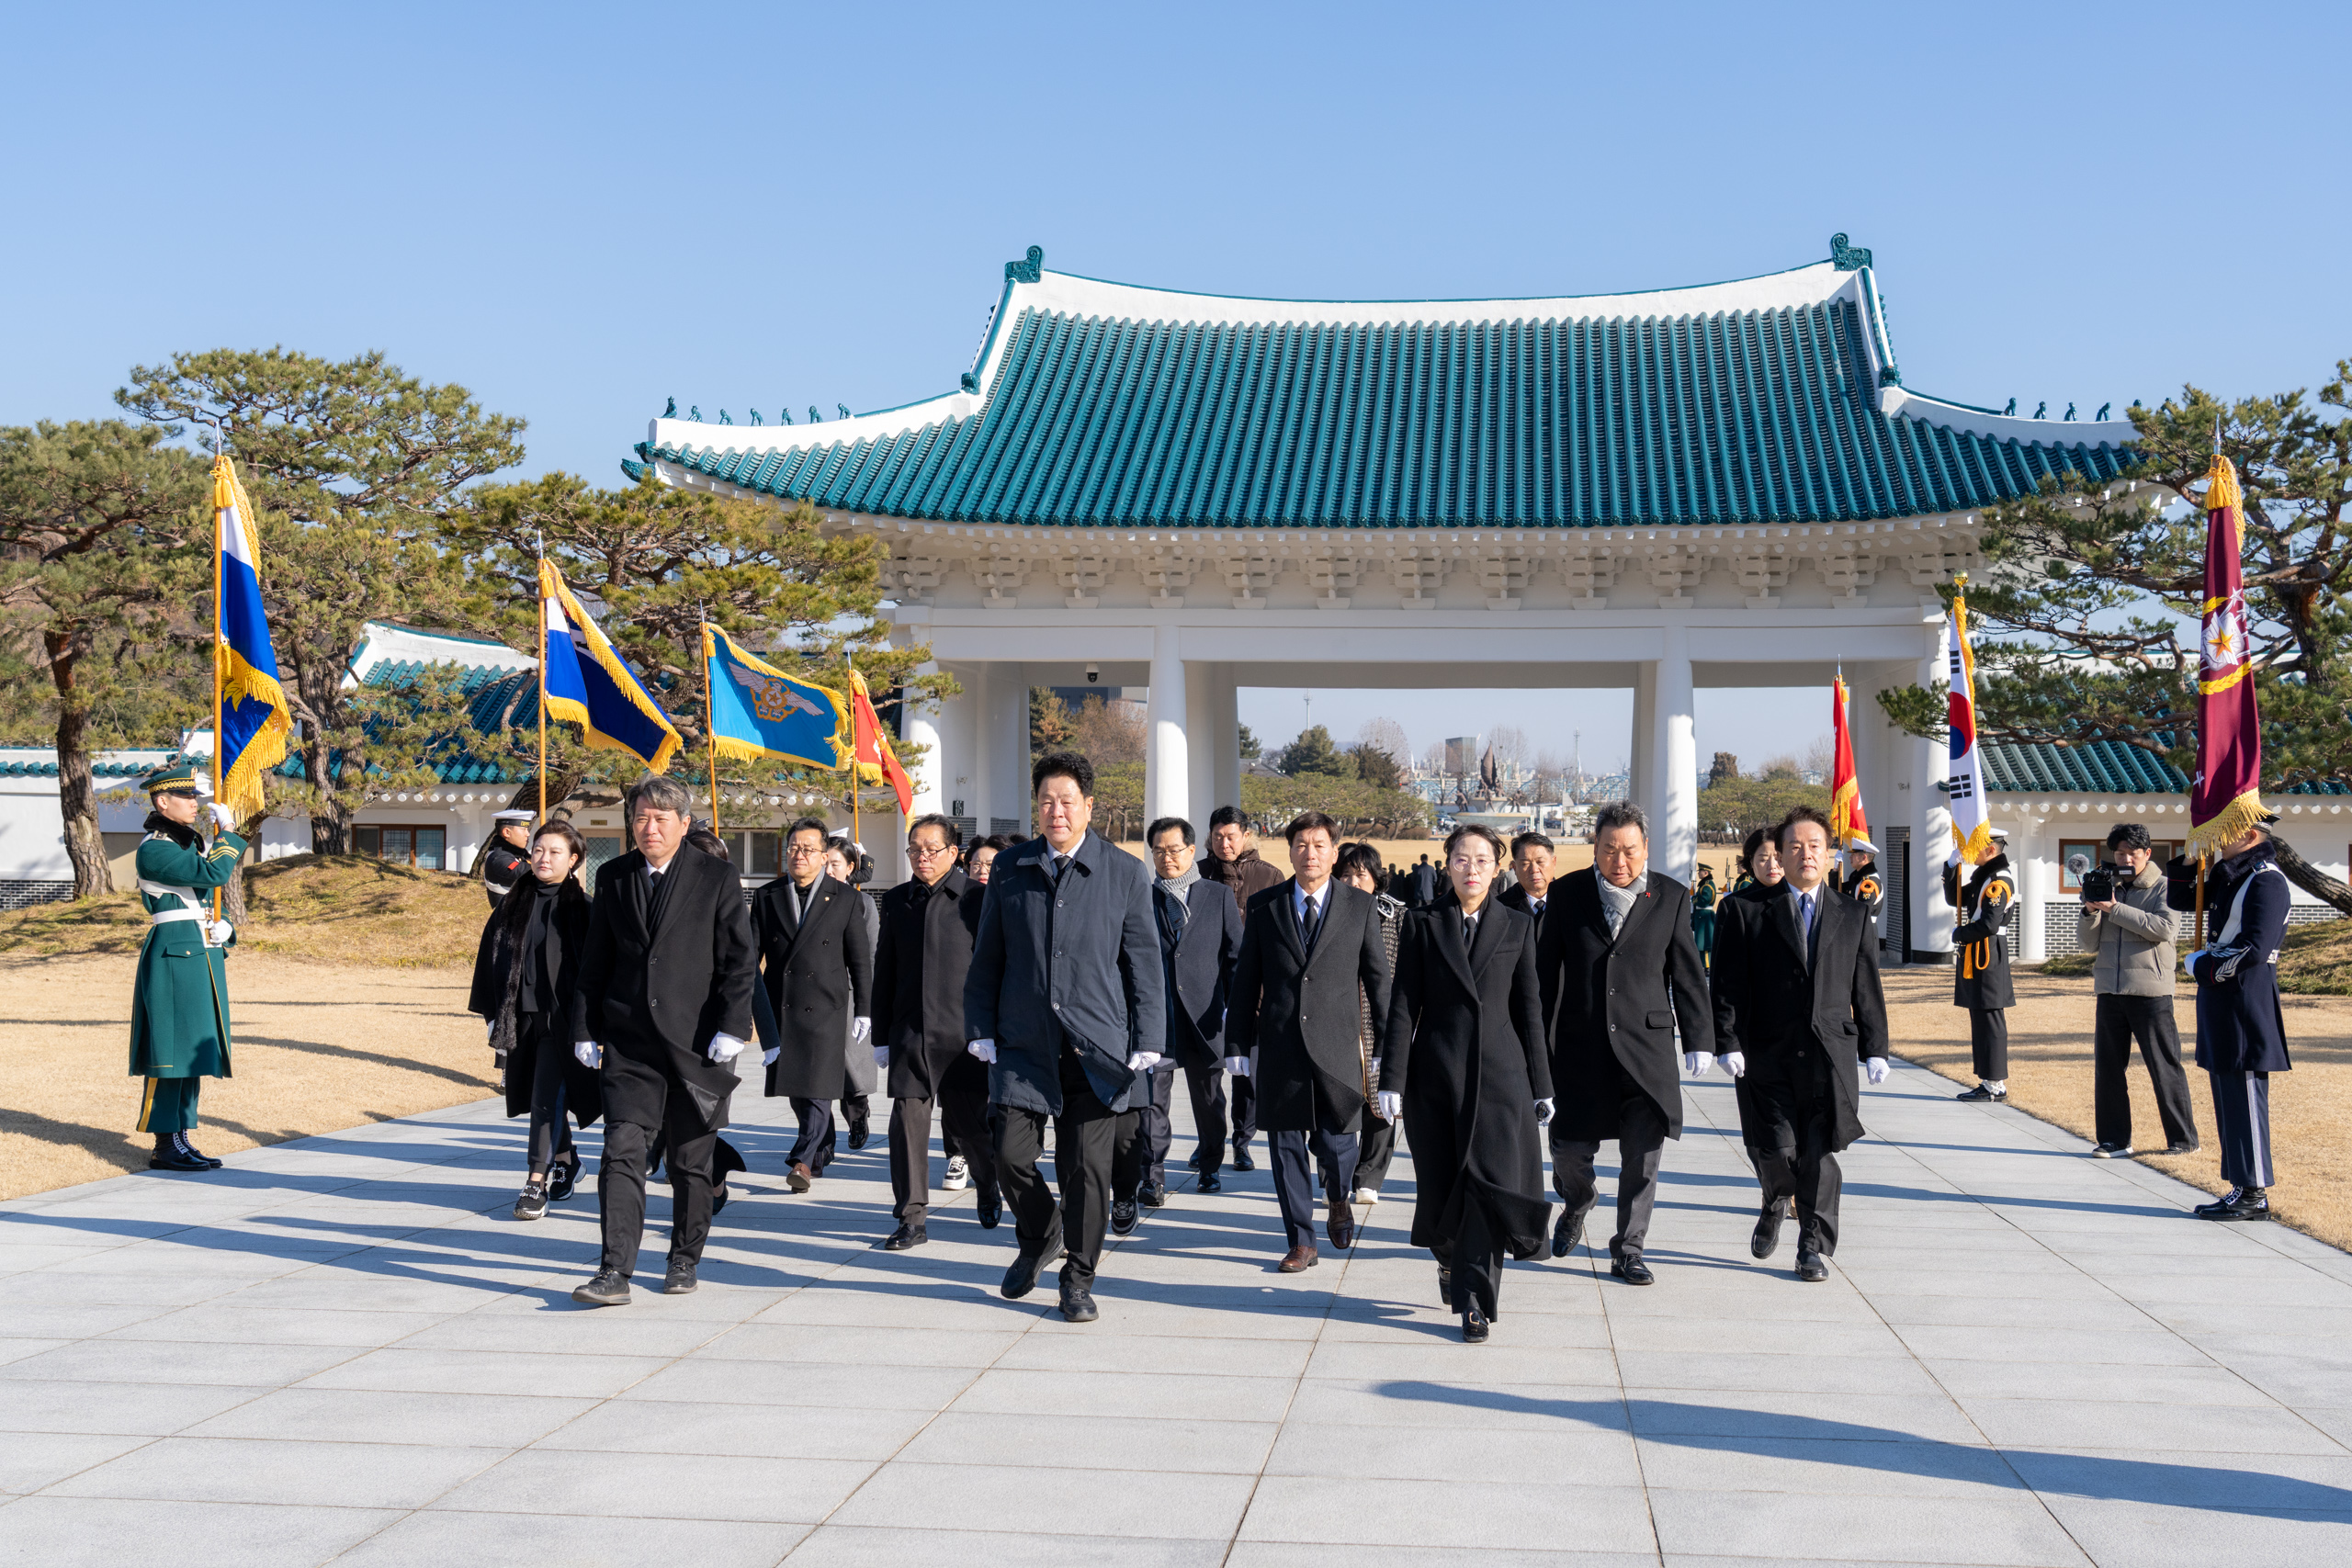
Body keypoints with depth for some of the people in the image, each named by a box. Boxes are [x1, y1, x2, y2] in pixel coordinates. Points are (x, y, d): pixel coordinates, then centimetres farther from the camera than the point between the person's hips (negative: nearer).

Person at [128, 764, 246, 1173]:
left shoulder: (188, 840, 15)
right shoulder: (154, 850, -12)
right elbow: (213, 873, -22)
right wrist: (227, 831, -8)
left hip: (201, 953, 9)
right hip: (174, 953, -9)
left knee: (194, 1049, 10)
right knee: (172, 1048, -6)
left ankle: (181, 1139, 16)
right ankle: (166, 1146, -2)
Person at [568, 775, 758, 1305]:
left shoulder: (716, 878, -1)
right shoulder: (612, 877, 8)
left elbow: (741, 959, -2)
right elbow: (595, 960, 12)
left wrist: (732, 1027, -11)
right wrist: (585, 1029, 6)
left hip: (696, 1041, -2)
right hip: (629, 1042, 2)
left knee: (691, 1162, 9)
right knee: (621, 1153, -8)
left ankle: (685, 1260, 25)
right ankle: (614, 1273, -9)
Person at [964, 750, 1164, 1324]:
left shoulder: (1125, 874, 2)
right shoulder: (1009, 869, 7)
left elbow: (1143, 963, 4)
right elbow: (987, 956, 12)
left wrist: (1148, 1040, -1)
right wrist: (981, 1029, 5)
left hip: (1096, 1045, -2)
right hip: (1024, 1043, 2)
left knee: (1087, 1167, 0)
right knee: (1011, 1154, -3)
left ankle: (1078, 1280, 16)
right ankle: (1038, 1238, 28)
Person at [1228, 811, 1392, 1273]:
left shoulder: (1360, 906, 4)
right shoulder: (1264, 905, 6)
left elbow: (1378, 977, 7)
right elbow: (1246, 980, 9)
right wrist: (1238, 1044, 7)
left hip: (1336, 1045, -1)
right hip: (1279, 1045, 1)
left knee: (1335, 1141, -4)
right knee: (1287, 1146, 4)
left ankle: (1340, 1199, 30)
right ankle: (1300, 1242, 16)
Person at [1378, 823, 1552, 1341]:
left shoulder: (1518, 928, 6)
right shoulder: (1422, 925, 4)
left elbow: (1530, 1009, 8)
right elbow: (1403, 1006, 1)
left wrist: (1541, 1087, 7)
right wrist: (1392, 1080, -4)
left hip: (1499, 1072, 0)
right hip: (1436, 1072, 0)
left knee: (1491, 1181, -8)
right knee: (1440, 1185, 6)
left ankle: (1475, 1297, 0)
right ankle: (1448, 1256, 36)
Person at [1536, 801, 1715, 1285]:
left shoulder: (1671, 897, 2)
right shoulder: (1568, 893, 2)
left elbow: (1688, 973, 4)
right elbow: (1545, 971, 6)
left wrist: (1699, 1040, 0)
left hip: (1646, 1046, 0)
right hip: (1579, 1045, 0)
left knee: (1643, 1154, 0)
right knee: (1569, 1148, 4)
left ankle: (1628, 1250, 15)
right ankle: (1577, 1204, 37)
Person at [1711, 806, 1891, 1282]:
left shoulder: (1853, 917, 11)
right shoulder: (1746, 911, 3)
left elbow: (1867, 989, 12)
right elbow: (1727, 984, -1)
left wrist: (1874, 1050, 7)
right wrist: (1728, 1042, -9)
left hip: (1831, 1054, 2)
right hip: (1767, 1053, -1)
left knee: (1820, 1153, 2)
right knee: (1776, 1149, -4)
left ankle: (1814, 1247, 14)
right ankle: (1776, 1205, 29)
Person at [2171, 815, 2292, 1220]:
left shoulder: (2267, 881, -15)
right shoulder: (2228, 876, 13)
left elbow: (2253, 948, -22)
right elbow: (2182, 899, 24)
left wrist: (2199, 965, -11)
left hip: (2246, 1002, -9)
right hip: (2221, 1004, 9)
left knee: (2245, 1097, -4)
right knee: (2228, 1097, 12)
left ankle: (2255, 1194, 2)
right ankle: (2242, 1188, 19)